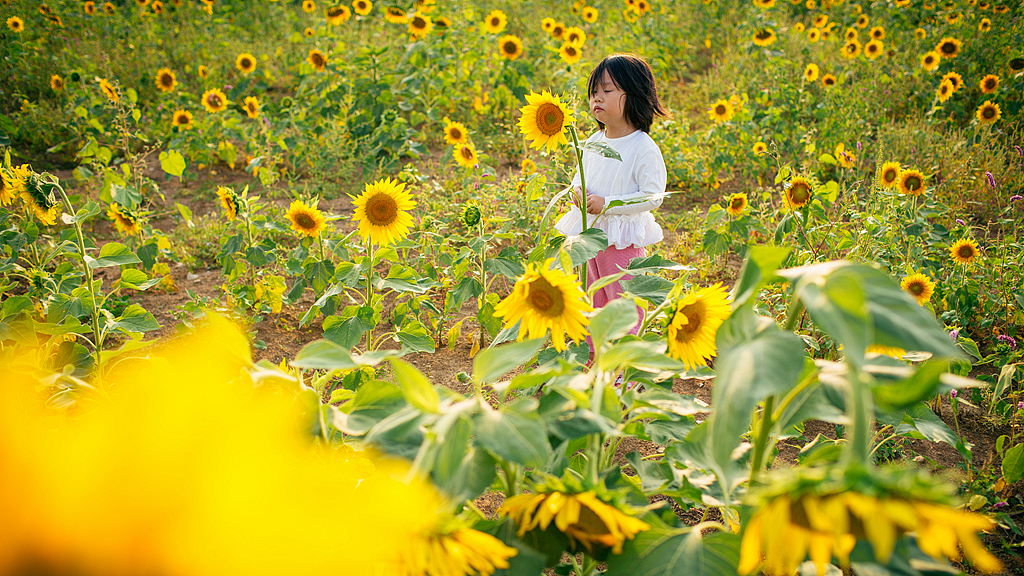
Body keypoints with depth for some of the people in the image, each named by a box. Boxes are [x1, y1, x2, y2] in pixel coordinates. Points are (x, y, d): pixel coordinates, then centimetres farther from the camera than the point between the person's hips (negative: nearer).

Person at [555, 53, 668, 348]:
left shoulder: (644, 149, -18)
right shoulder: (593, 141, 3)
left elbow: (653, 196, -20)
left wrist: (607, 204, -24)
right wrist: (577, 191, -8)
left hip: (624, 239, -7)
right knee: (594, 300, 19)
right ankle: (593, 356, 34)